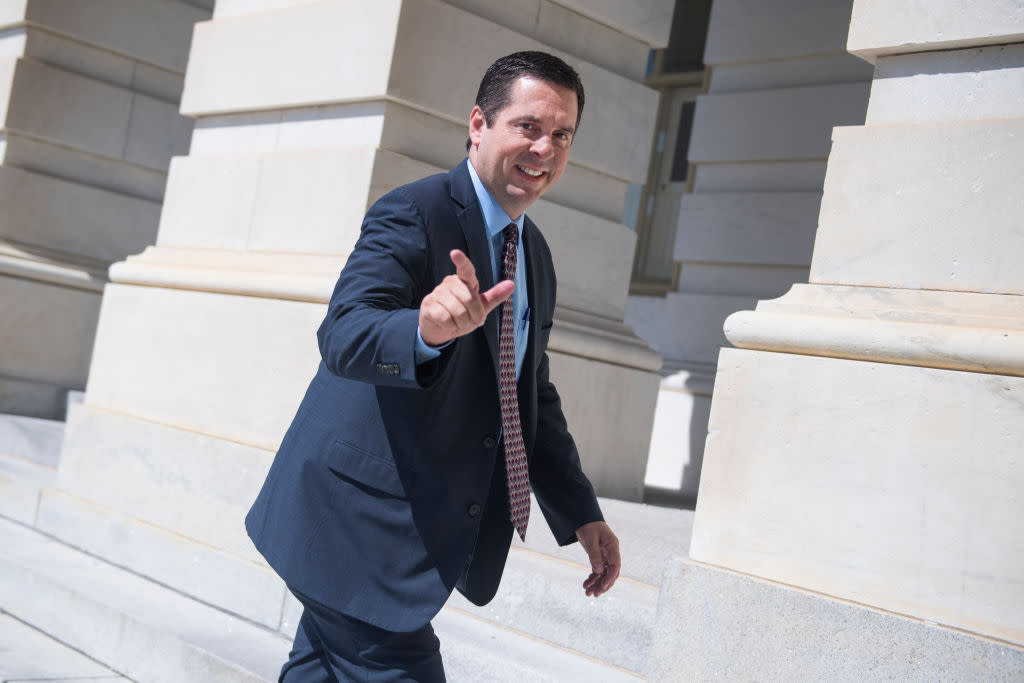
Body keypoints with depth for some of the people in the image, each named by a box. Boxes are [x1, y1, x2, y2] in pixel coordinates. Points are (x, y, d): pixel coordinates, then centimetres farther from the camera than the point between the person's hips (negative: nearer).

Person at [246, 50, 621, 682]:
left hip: (420, 530, 8)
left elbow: (533, 397, 19)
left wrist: (581, 514, 14)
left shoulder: (535, 256, 12)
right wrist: (425, 329, -50)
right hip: (357, 526, -8)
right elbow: (343, 334, -29)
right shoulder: (413, 215, -14)